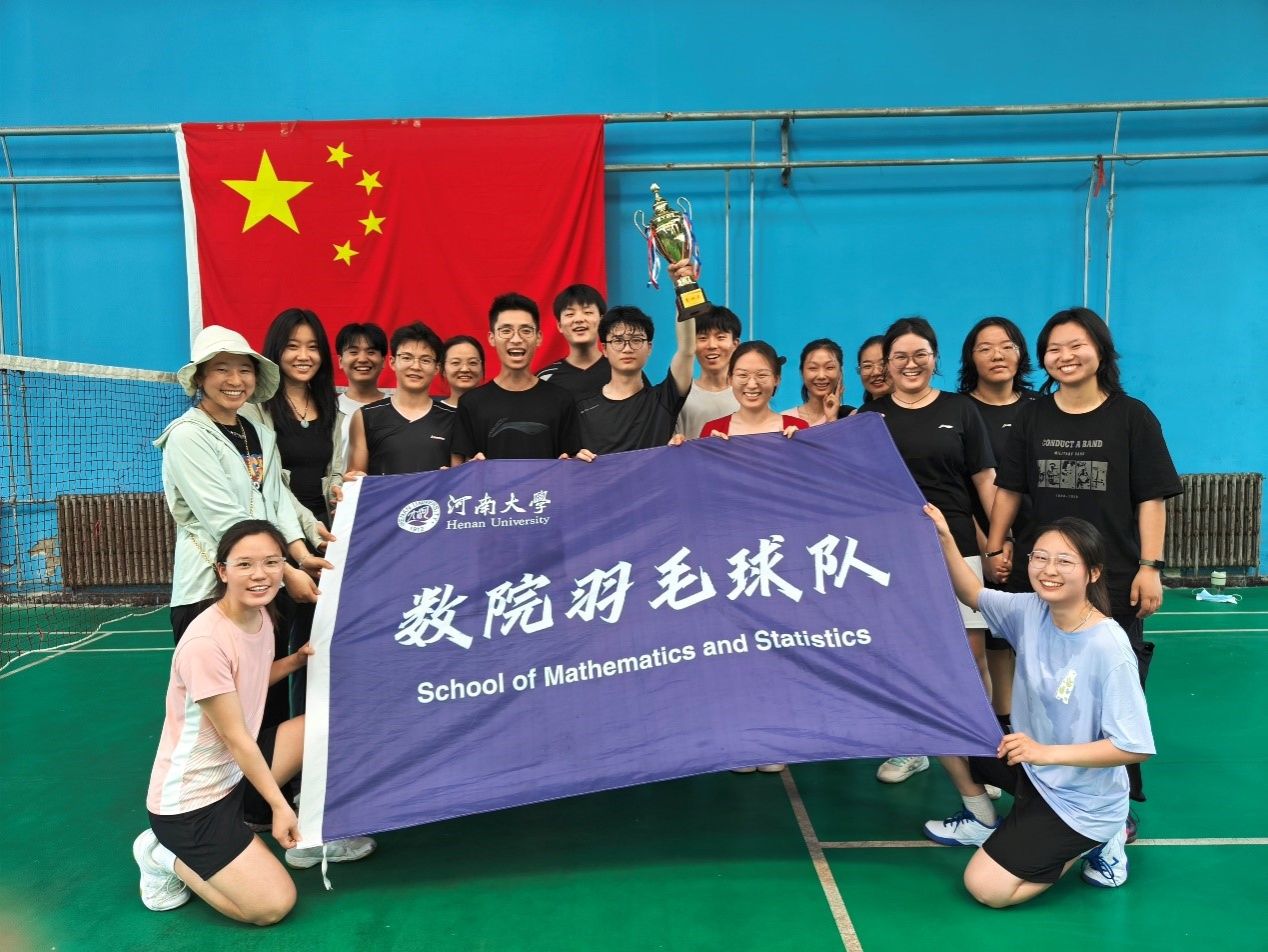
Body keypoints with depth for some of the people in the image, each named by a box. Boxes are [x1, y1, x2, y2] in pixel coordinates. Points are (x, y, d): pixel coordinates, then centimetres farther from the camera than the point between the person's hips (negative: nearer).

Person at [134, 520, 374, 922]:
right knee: (272, 905, -12)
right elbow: (235, 738, -21)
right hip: (189, 800, -8)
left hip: (235, 772, 8)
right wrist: (279, 804, -13)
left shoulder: (261, 616, -3)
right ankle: (165, 858, 9)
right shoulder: (205, 643, -28)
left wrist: (298, 659, -3)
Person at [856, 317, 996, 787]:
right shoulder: (871, 414, 7)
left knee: (971, 656, -2)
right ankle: (909, 748, 25)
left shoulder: (960, 410, 4)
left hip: (956, 549, -1)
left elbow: (986, 481, 4)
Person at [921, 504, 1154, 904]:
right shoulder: (1030, 611, -10)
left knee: (987, 888, -12)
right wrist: (945, 539, -9)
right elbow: (973, 594, 5)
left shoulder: (1109, 650, -28)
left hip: (1081, 801, -6)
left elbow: (1135, 748, -25)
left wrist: (1046, 752, -30)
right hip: (1032, 765, 6)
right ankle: (982, 821, 18)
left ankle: (1096, 840, 9)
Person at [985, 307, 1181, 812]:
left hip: (1116, 580, -2)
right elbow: (1009, 488, 8)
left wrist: (1150, 567, -9)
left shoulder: (1132, 417, -3)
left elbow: (1151, 499, -4)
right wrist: (995, 548, 4)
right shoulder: (1032, 417, 4)